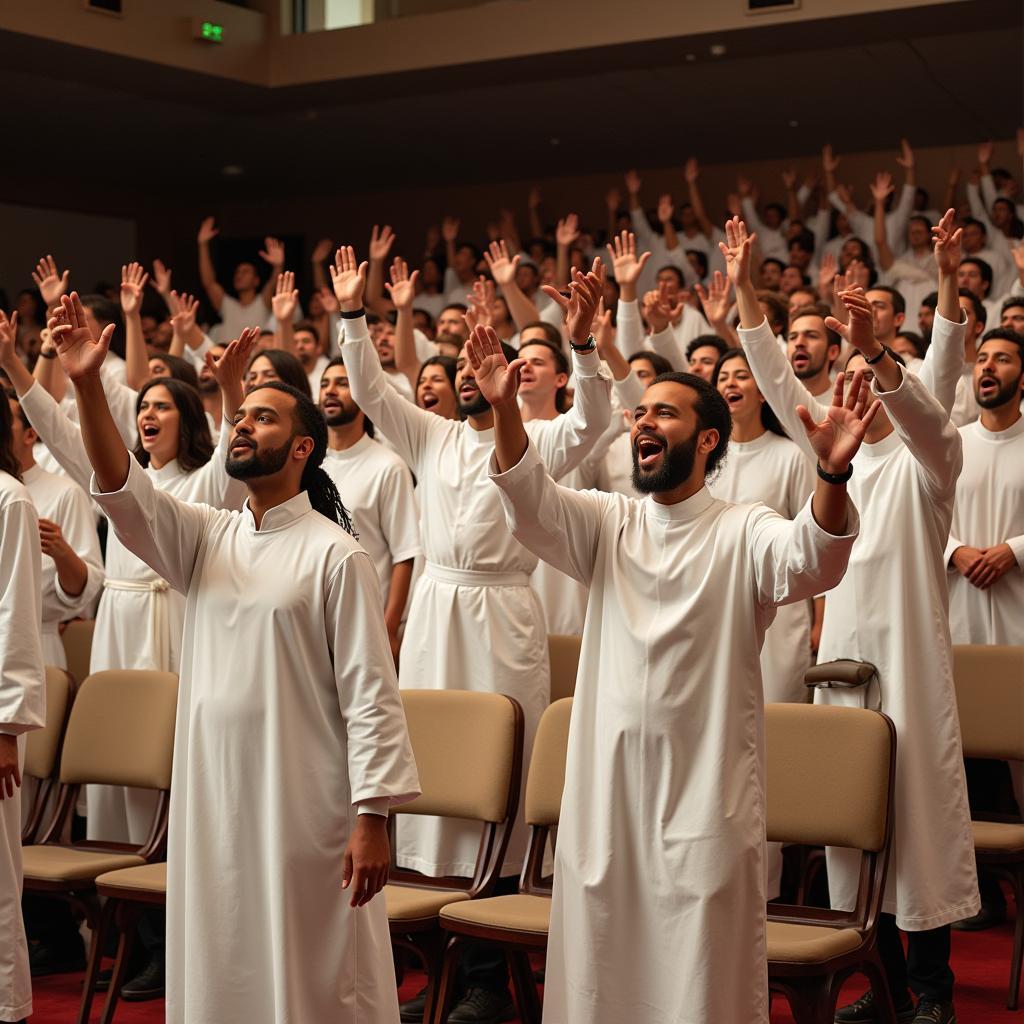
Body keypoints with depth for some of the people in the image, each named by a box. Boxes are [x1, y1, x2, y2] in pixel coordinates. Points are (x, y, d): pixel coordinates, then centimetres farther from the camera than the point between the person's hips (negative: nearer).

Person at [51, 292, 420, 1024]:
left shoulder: (335, 555, -6)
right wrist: (88, 386, -19)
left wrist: (374, 817, -16)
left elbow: (370, 692, -10)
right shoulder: (206, 538, 10)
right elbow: (123, 492, -6)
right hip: (211, 799, 5)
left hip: (304, 809, -5)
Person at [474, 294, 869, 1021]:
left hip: (706, 794, -4)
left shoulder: (743, 533, -3)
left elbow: (812, 558, -23)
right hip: (606, 789, 4)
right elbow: (530, 503, -7)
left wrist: (833, 472, -43)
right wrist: (505, 408, -25)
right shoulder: (609, 524, 8)